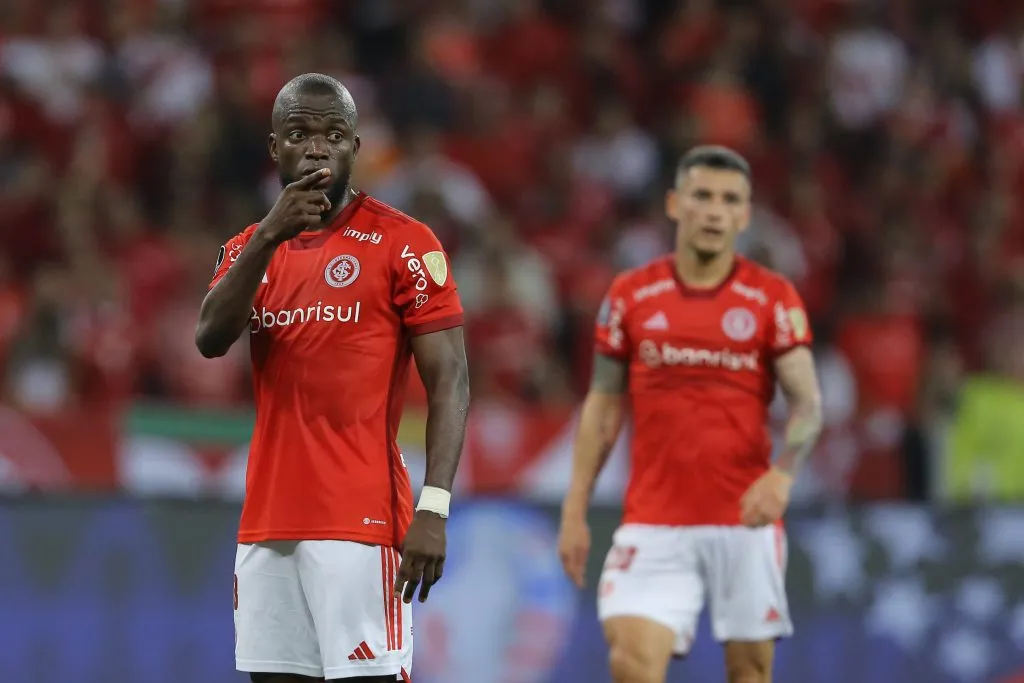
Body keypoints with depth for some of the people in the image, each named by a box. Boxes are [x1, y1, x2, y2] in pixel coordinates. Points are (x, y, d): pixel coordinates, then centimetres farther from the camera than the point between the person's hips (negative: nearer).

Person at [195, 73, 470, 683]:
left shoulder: (403, 243, -3)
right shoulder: (250, 248, 14)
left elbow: (449, 381, -7)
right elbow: (211, 339, -4)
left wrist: (434, 508, -18)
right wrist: (269, 236, -16)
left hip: (362, 522, -6)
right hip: (268, 523, 6)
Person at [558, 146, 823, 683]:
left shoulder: (773, 298, 1)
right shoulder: (630, 295, 5)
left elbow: (807, 403, -4)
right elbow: (603, 406, 10)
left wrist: (782, 474, -24)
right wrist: (574, 510, 5)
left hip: (745, 519, 0)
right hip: (653, 523, 0)